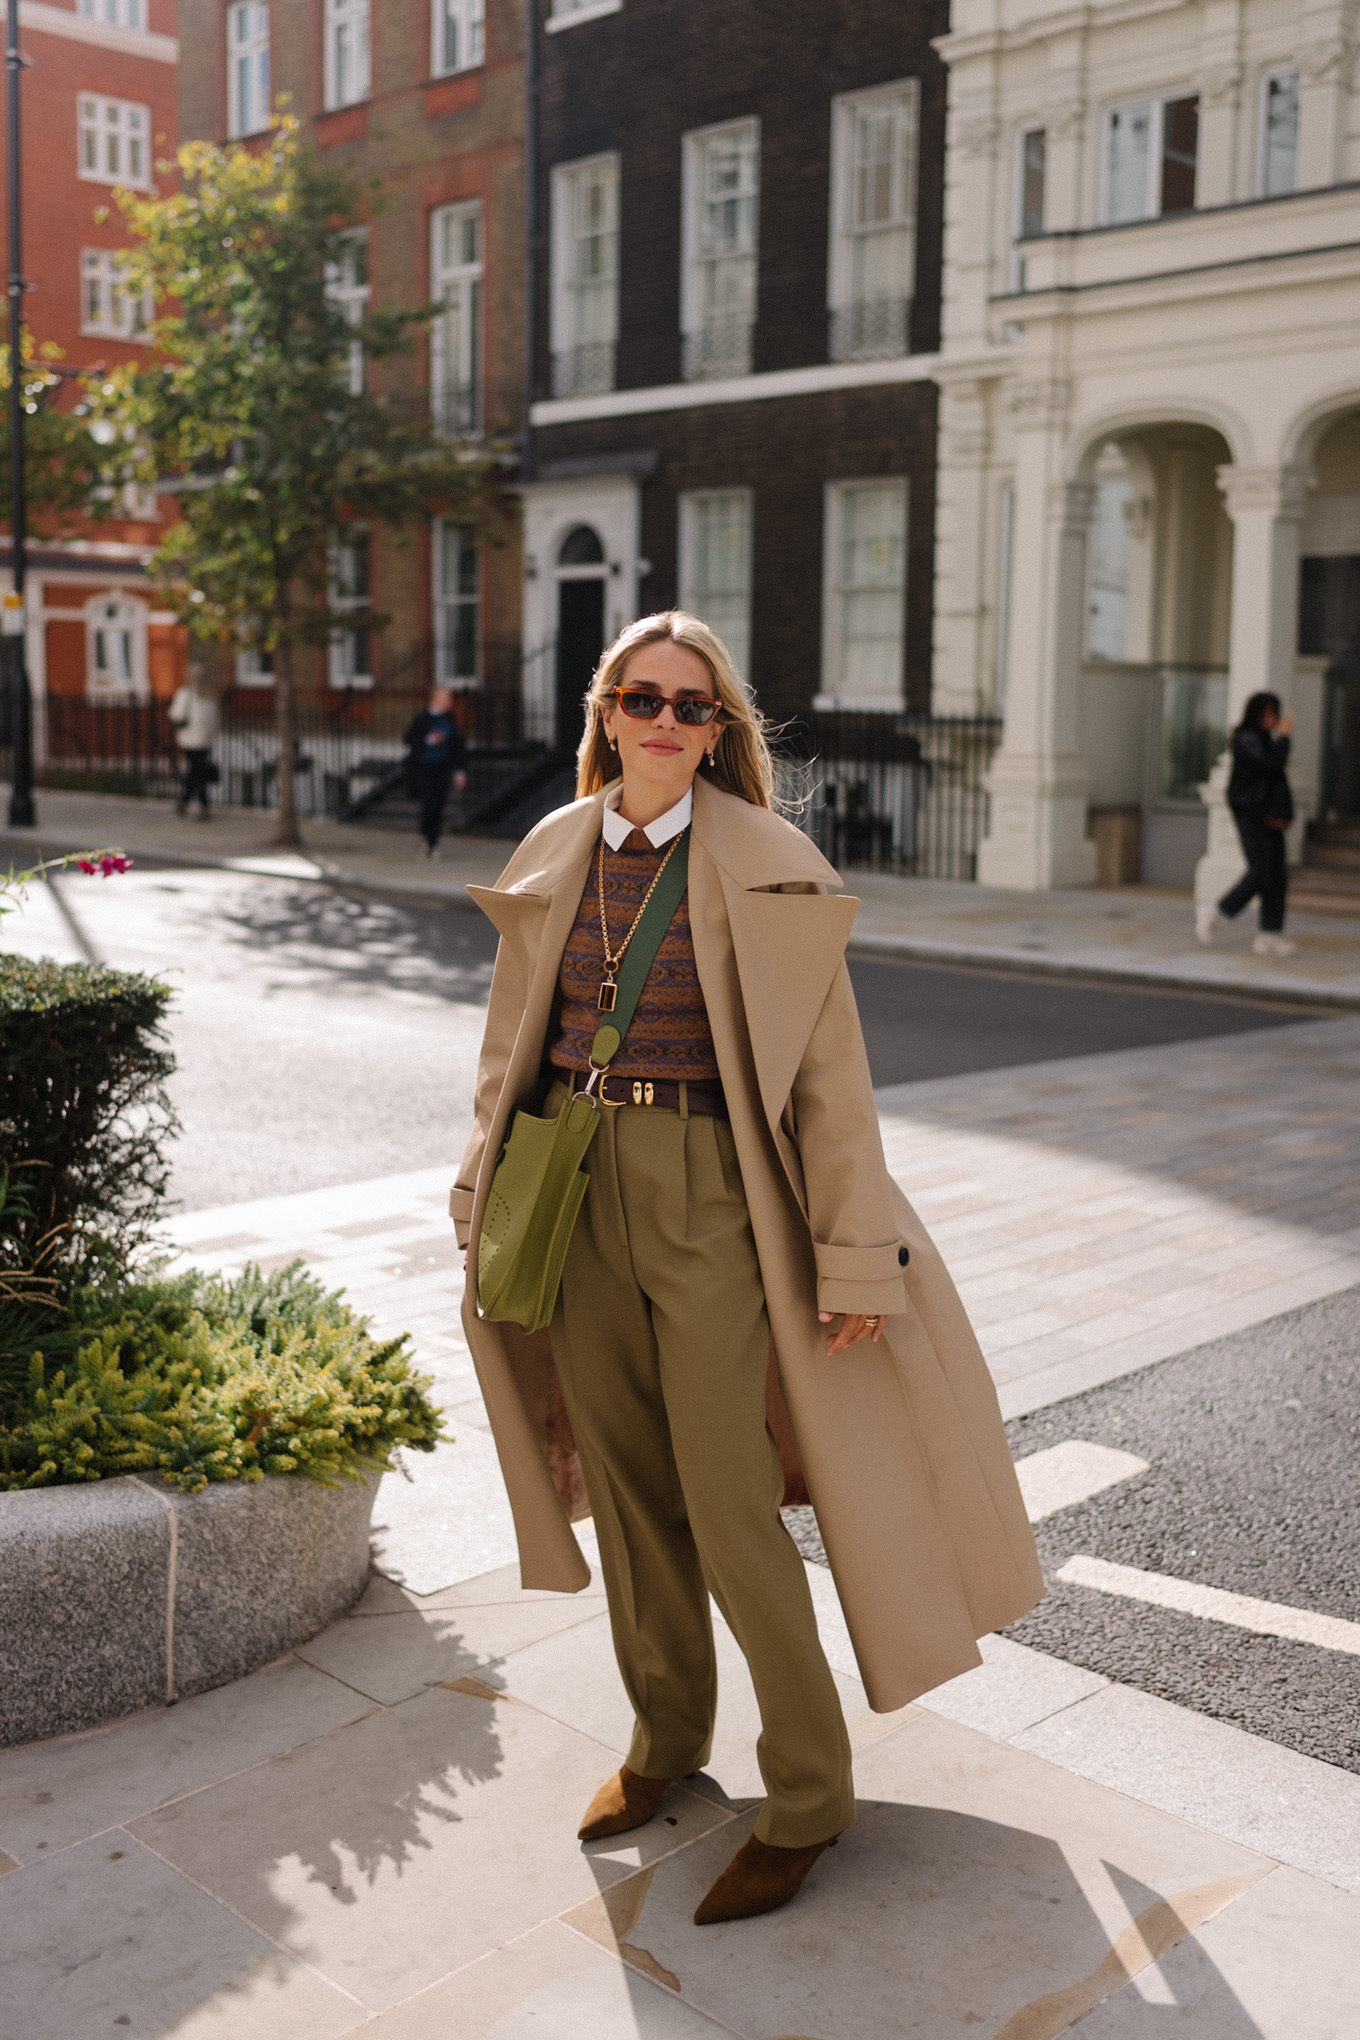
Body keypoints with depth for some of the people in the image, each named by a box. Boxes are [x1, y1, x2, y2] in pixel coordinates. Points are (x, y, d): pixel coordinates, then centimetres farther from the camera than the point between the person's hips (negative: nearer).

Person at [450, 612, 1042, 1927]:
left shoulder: (767, 868, -8)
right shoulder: (555, 856, 6)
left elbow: (825, 1068, -8)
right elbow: (513, 1044, 14)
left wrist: (855, 1258, -9)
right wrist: (487, 1200, 14)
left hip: (709, 1195, -4)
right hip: (574, 1189, 5)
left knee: (728, 1502, -2)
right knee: (627, 1481, 15)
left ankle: (806, 1795, 18)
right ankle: (666, 1741, 36)